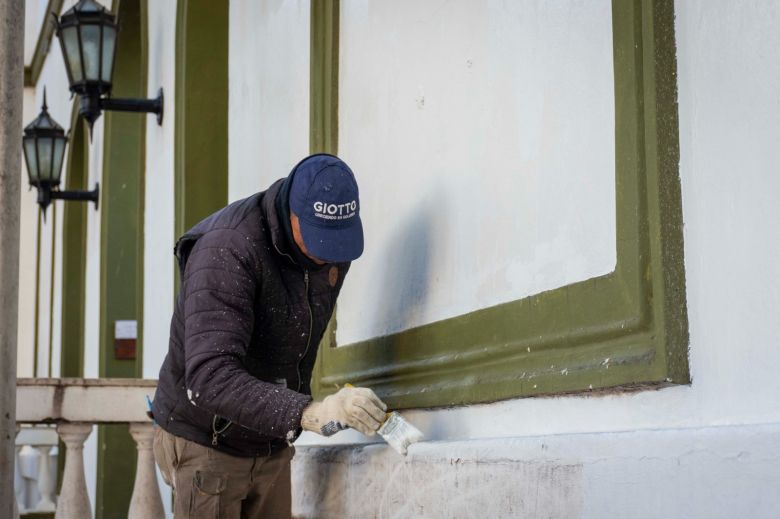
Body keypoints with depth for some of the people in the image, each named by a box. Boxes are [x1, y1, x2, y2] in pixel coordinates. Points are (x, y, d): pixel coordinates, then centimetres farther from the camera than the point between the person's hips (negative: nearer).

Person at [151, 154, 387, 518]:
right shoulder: (227, 250, -28)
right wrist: (306, 412, -50)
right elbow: (210, 377, -39)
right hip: (206, 443, -6)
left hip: (271, 445, 6)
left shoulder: (333, 251, -5)